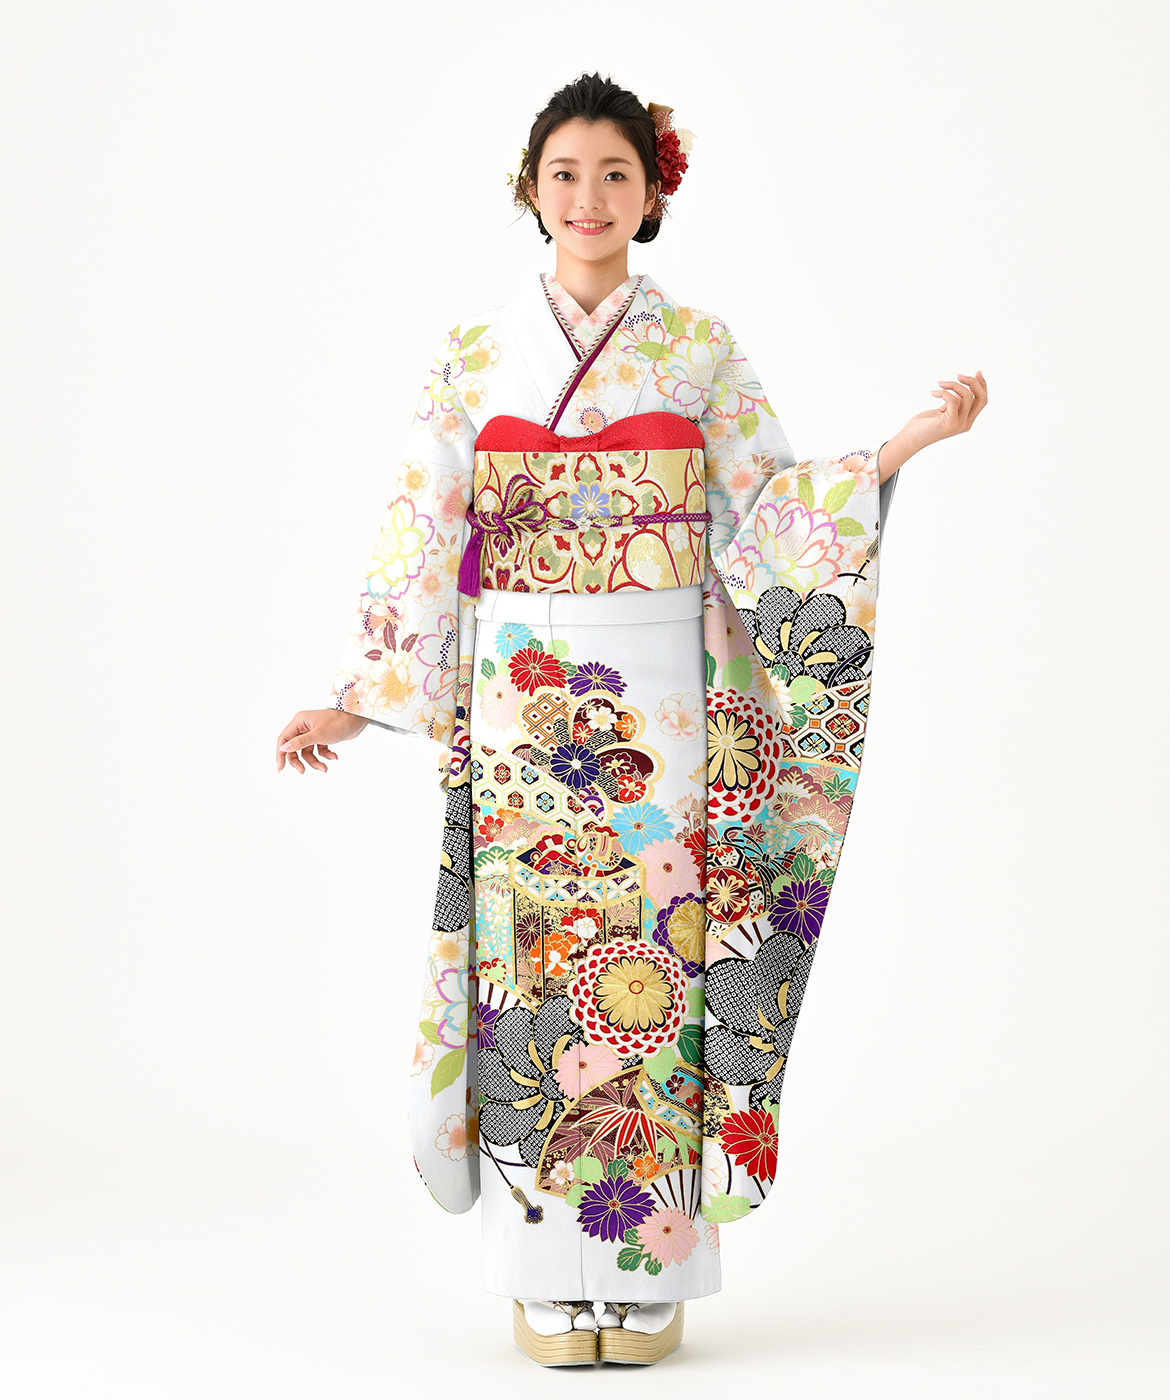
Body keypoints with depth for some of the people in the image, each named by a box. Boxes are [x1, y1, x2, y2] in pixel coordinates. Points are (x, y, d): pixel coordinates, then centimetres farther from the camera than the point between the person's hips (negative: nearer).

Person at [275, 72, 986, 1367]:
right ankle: (551, 1278, 12)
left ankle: (650, 1275, 11)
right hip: (521, 712, 0)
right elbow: (423, 537, 6)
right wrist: (359, 699, 1)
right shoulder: (476, 353, 7)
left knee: (655, 973, 0)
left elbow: (770, 517, 4)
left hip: (661, 711, 0)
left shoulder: (700, 349, 7)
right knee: (536, 967, 0)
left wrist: (900, 447, -8)